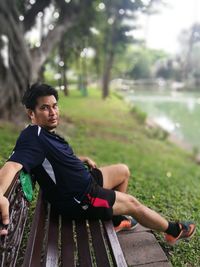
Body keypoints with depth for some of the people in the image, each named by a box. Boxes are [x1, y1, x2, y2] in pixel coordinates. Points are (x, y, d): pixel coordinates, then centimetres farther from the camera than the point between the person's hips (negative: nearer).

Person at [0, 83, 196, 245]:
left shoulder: (45, 133, 4)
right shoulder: (33, 137, -26)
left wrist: (82, 159, 15)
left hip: (85, 180, 10)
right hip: (80, 199, -10)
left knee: (123, 170, 21)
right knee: (133, 204, 4)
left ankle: (116, 219, 30)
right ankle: (174, 231, 31)